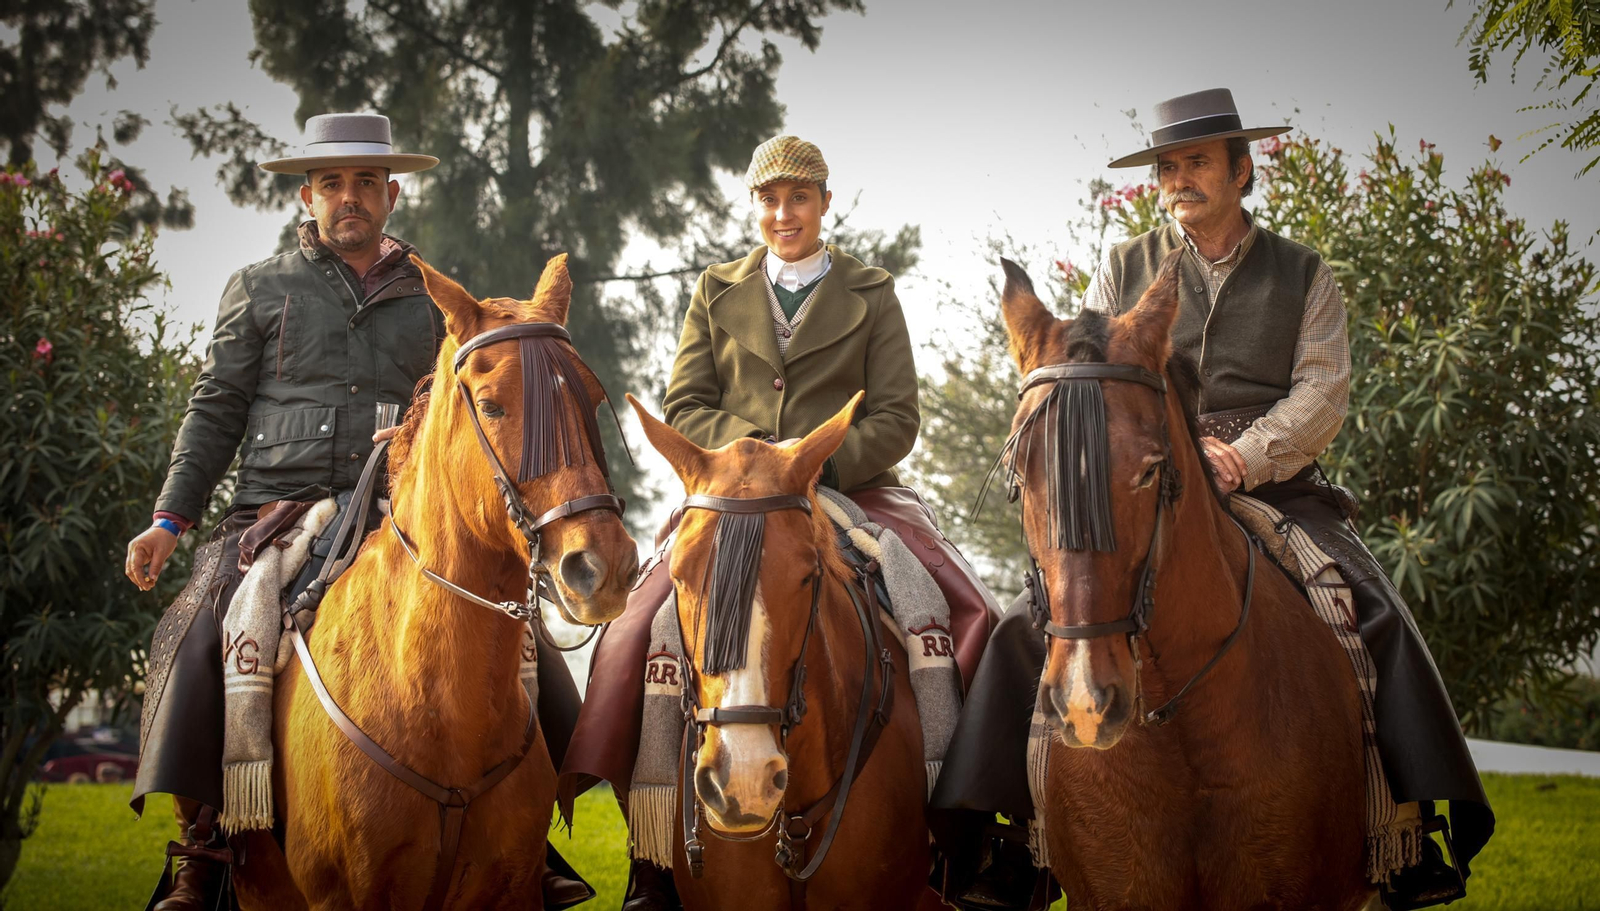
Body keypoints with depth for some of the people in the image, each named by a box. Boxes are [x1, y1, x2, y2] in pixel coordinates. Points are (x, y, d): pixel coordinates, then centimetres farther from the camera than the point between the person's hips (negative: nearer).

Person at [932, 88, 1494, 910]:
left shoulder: (1301, 274, 12)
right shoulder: (1123, 270, 14)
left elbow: (1324, 390, 1)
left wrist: (1243, 456, -16)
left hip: (1272, 488, 0)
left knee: (1379, 620, -22)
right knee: (1033, 621, -21)